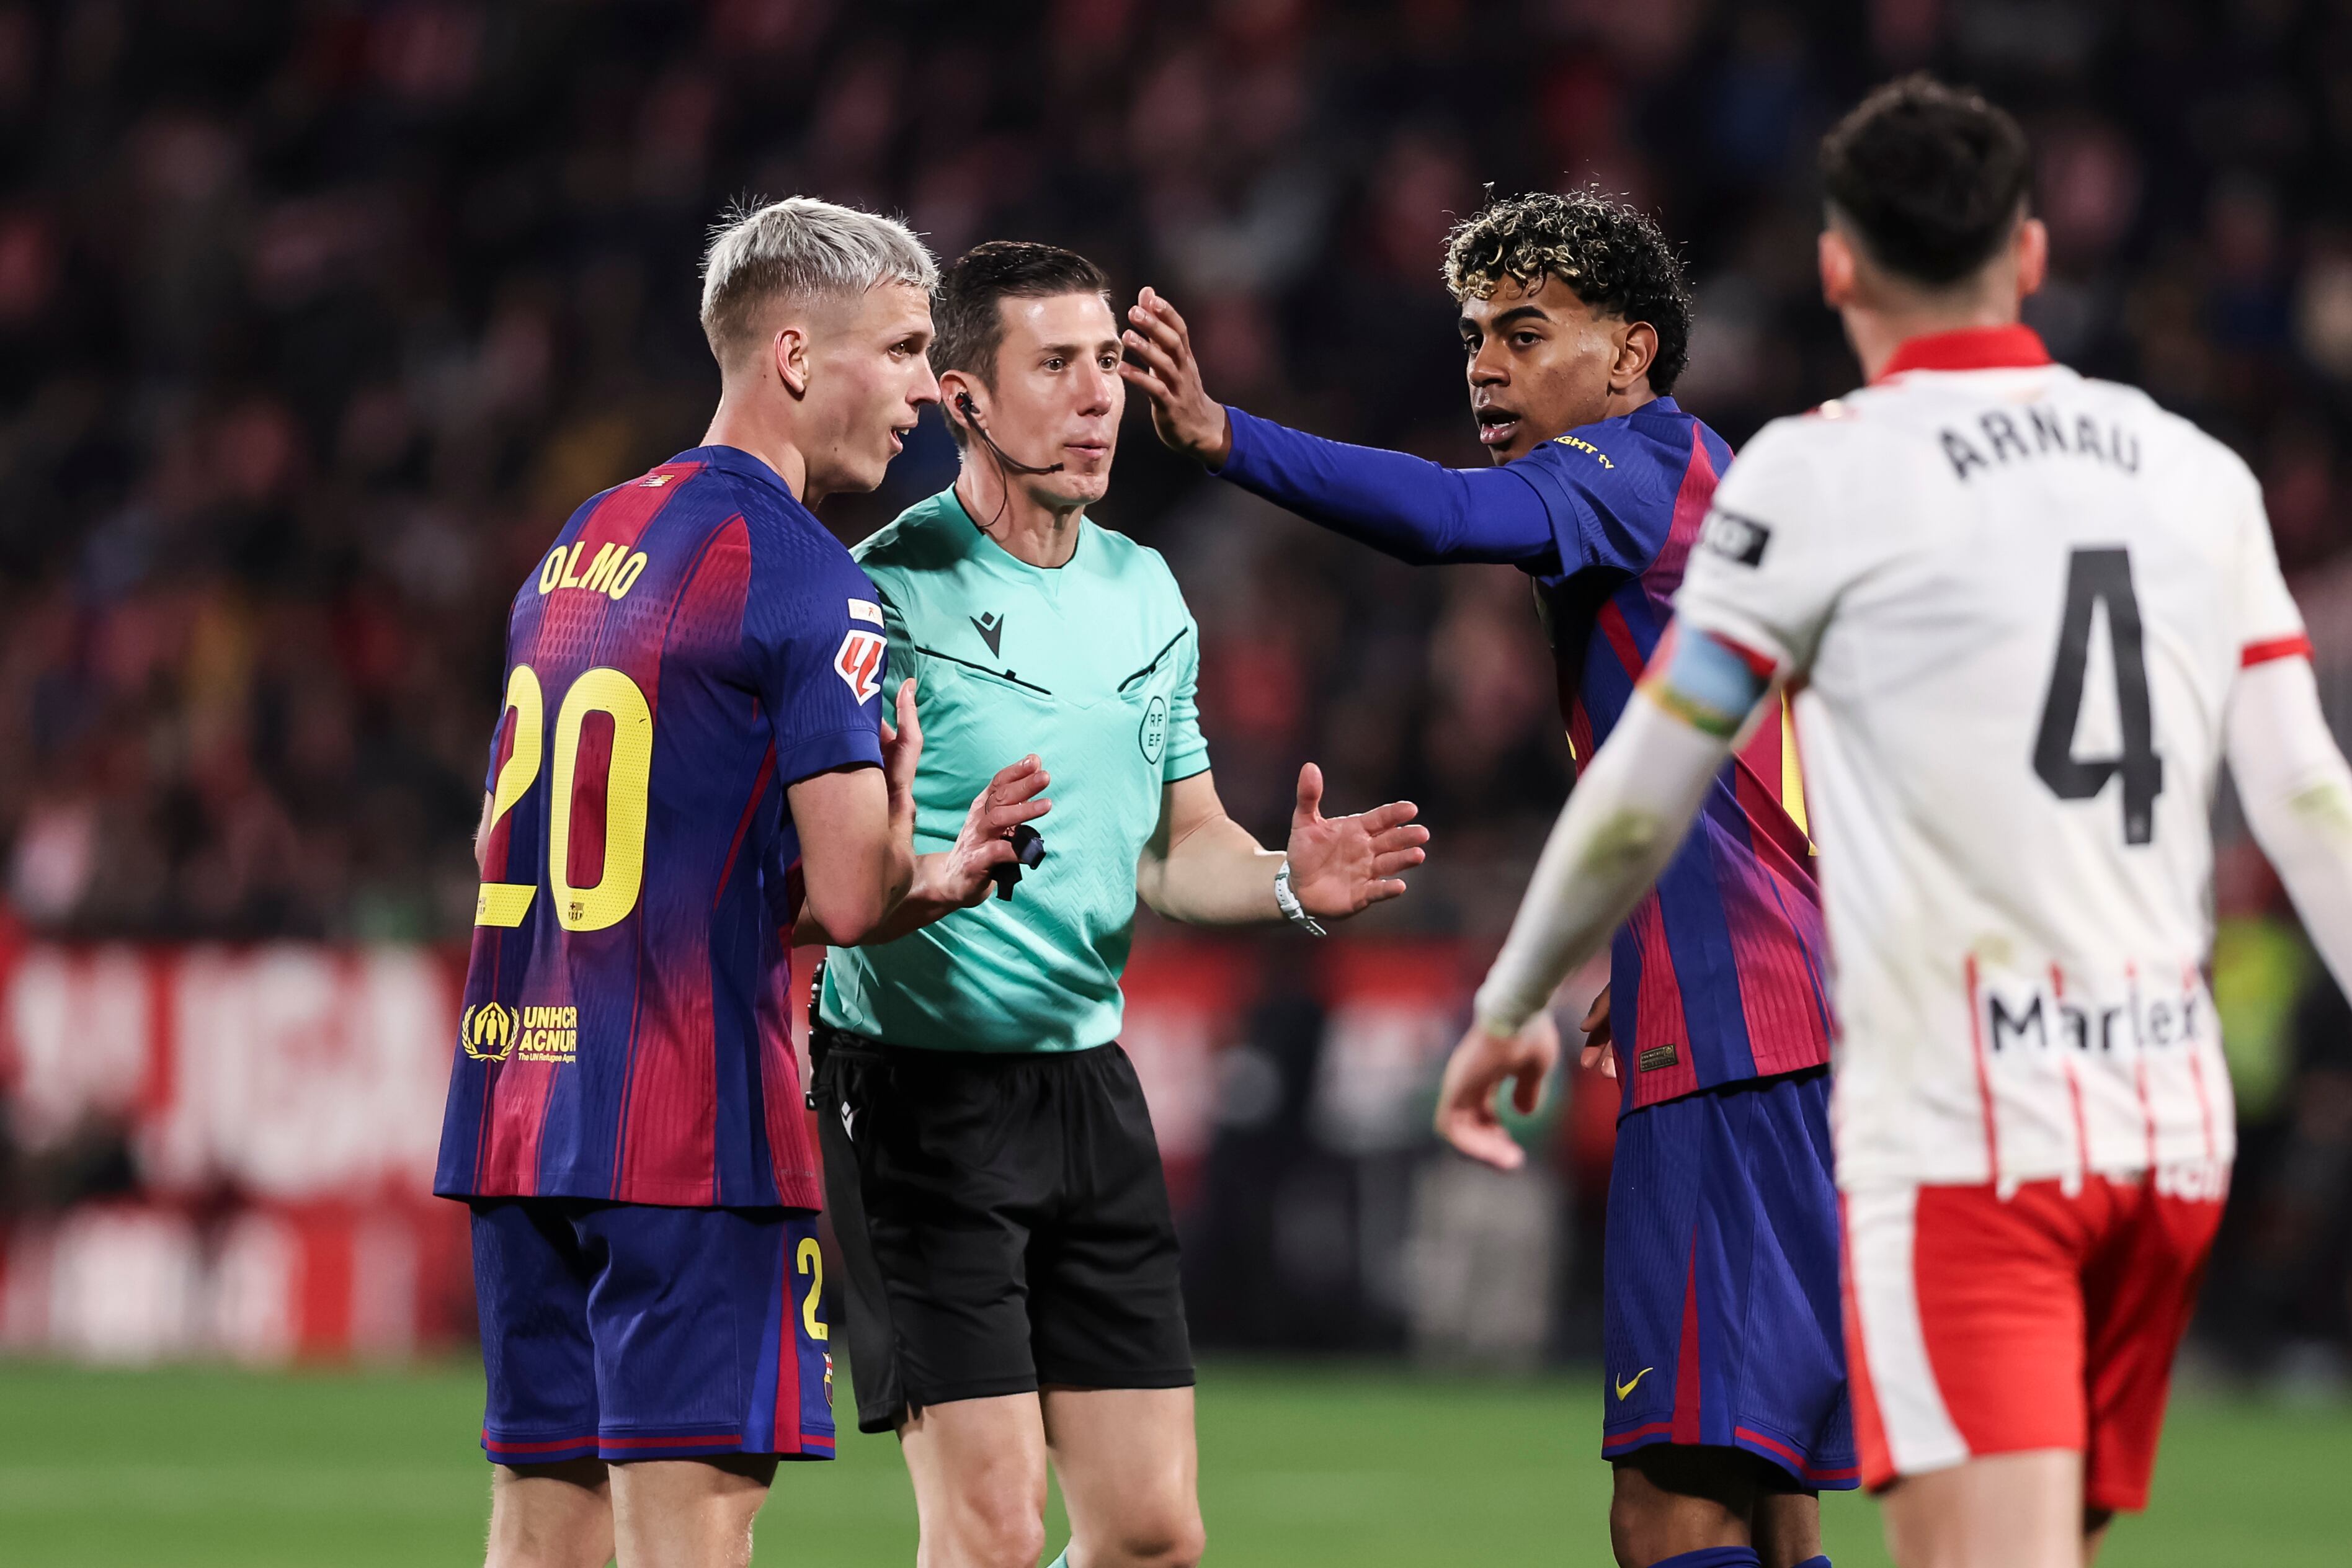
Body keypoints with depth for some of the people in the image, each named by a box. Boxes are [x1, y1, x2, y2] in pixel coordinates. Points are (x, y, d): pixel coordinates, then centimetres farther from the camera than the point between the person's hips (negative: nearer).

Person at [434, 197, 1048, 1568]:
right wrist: (903, 811, 9)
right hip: (687, 1132, -8)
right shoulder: (808, 580, -10)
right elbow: (851, 898, -16)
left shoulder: (582, 544, 17)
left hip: (517, 1097, 8)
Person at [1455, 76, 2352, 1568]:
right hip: (2172, 1120, 6)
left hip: (1961, 1132, -6)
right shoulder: (2201, 476, 13)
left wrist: (1508, 1011, 18)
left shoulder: (1823, 473, -2)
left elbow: (1642, 802, 3)